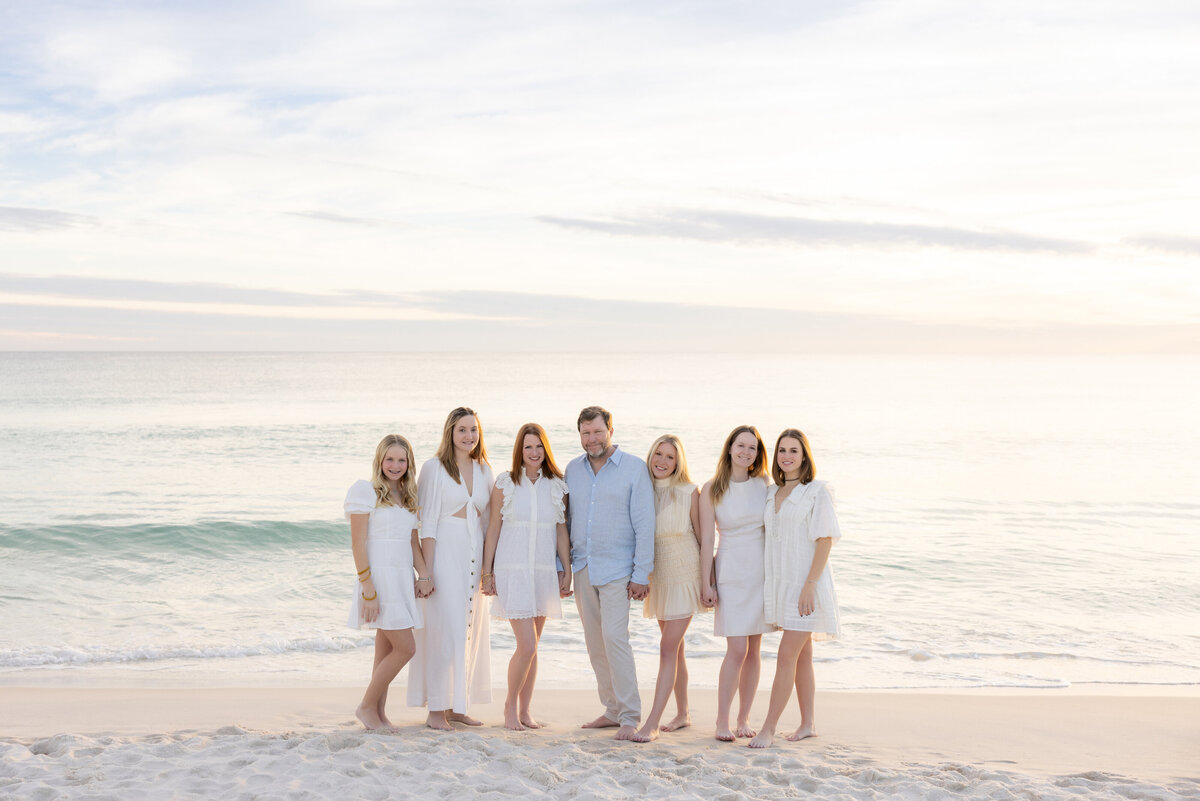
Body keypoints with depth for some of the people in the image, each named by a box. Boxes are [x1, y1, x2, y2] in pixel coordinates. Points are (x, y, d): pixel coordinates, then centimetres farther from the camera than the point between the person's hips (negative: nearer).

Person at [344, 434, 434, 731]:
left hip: (402, 579, 7)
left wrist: (424, 576, -1)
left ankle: (379, 714, 17)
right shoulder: (365, 492, -7)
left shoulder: (407, 498, 14)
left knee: (386, 651, 10)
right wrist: (368, 590, -16)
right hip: (379, 576, -7)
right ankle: (367, 706, 3)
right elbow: (358, 545, -11)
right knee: (405, 648, -10)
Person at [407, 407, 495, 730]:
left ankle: (456, 706, 18)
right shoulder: (435, 468, -4)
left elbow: (490, 522, 14)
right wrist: (427, 570, -12)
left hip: (474, 558, 6)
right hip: (445, 555, -6)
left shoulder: (484, 471, 11)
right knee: (443, 632, -6)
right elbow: (427, 523, -7)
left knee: (469, 630, 8)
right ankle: (435, 711, 1)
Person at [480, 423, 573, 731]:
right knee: (527, 646, -10)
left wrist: (567, 570, 6)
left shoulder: (556, 486, 6)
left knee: (532, 647, 9)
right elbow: (494, 529, 1)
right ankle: (510, 706, 10)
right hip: (513, 571, -3)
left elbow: (561, 531, 10)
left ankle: (525, 710, 20)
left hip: (544, 573, 3)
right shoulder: (505, 483, -1)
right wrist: (487, 572, -1)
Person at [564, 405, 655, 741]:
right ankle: (612, 710, 17)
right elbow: (566, 520, 15)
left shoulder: (634, 468, -4)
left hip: (617, 568, -5)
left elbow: (645, 524, -6)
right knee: (595, 643, 8)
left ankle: (629, 716, -8)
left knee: (614, 637, -14)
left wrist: (641, 574, -11)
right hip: (582, 568, 5)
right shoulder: (573, 469, 10)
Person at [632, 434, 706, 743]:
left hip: (684, 576, -5)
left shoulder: (689, 492, -8)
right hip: (657, 576, 5)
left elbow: (702, 536, -3)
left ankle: (652, 722, -12)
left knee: (668, 648, -10)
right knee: (674, 648, 14)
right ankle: (683, 713, 26)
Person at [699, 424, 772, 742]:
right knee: (737, 650, -10)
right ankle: (722, 721, 0)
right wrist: (706, 583, -6)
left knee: (753, 649, 6)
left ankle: (744, 718, 16)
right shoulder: (712, 490, -3)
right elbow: (707, 540, -3)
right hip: (731, 573, -3)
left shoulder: (763, 485, 4)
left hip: (763, 571, 3)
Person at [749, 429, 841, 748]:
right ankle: (807, 724, 20)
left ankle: (768, 728, -6)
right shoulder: (772, 493, 11)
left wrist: (809, 586, -18)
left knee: (787, 655, -9)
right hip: (781, 583, 7)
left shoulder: (817, 491, -8)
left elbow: (825, 541, -12)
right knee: (802, 656, 13)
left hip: (806, 583, -7)